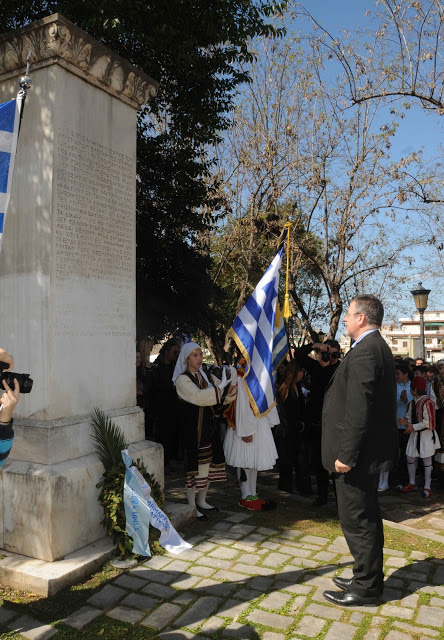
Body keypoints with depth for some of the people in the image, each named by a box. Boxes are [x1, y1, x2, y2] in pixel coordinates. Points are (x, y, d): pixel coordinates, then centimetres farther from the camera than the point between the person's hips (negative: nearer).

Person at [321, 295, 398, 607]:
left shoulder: (364, 352, -22)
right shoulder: (378, 347, 12)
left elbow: (358, 410, -26)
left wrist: (346, 455, -22)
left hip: (357, 454, -11)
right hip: (370, 450, 11)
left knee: (357, 521, 3)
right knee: (366, 518, 20)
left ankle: (366, 588, 17)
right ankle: (369, 578, 34)